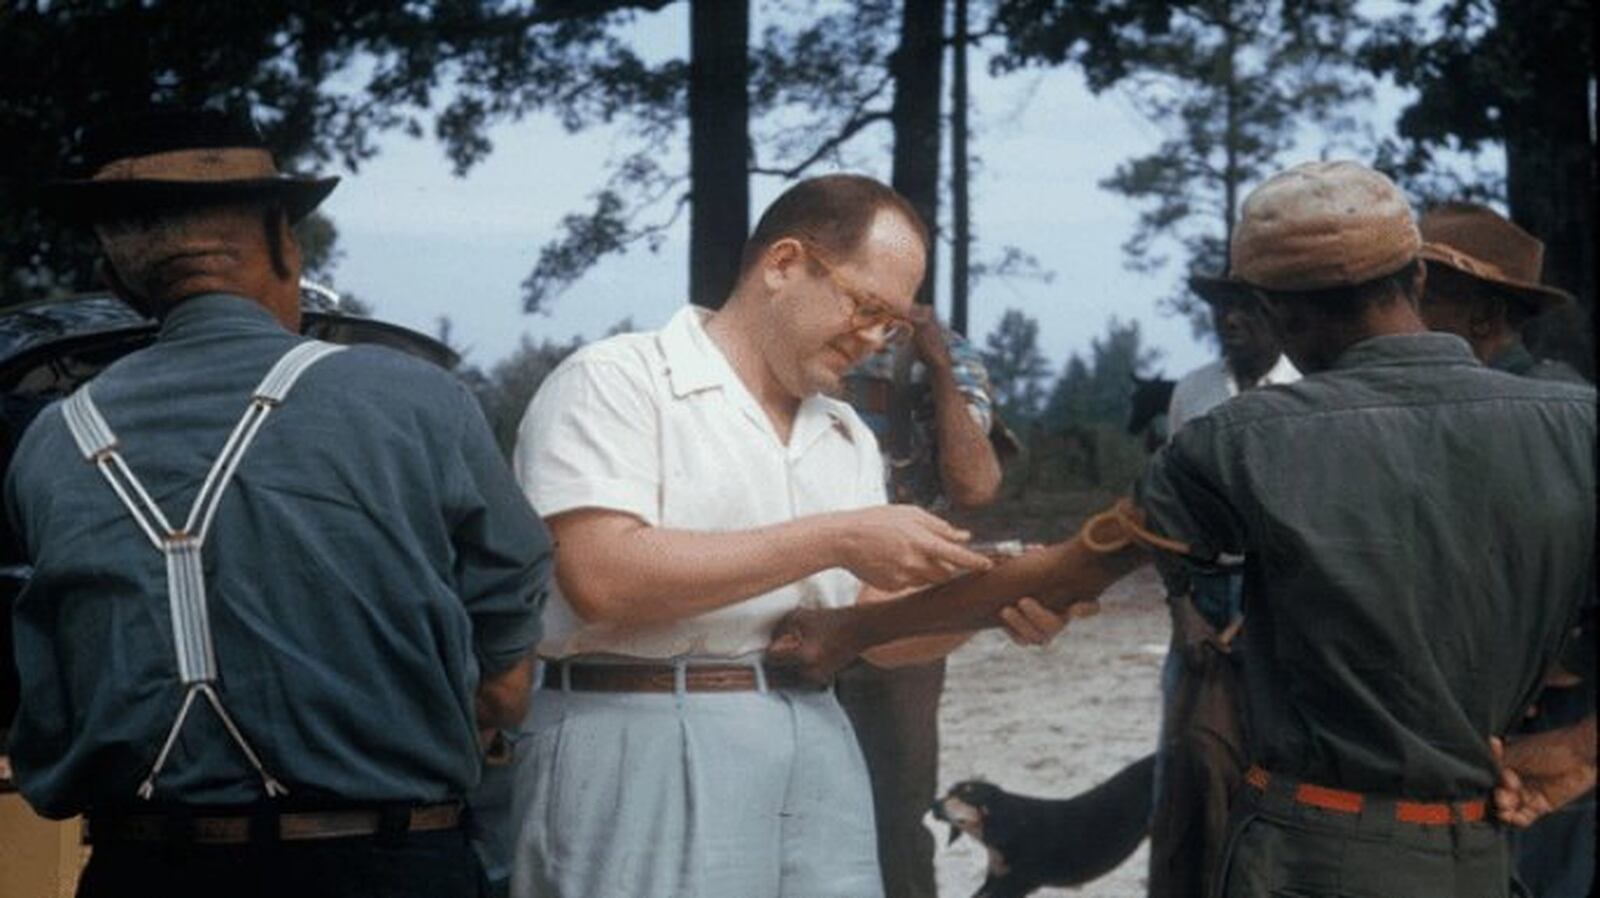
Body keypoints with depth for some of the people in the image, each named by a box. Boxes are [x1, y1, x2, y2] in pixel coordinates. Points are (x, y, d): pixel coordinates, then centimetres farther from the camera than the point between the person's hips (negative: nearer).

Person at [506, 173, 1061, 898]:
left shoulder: (847, 437, 17)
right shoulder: (615, 381, -5)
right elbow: (602, 578, -19)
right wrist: (832, 541, -16)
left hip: (816, 751, 7)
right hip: (644, 751, -6)